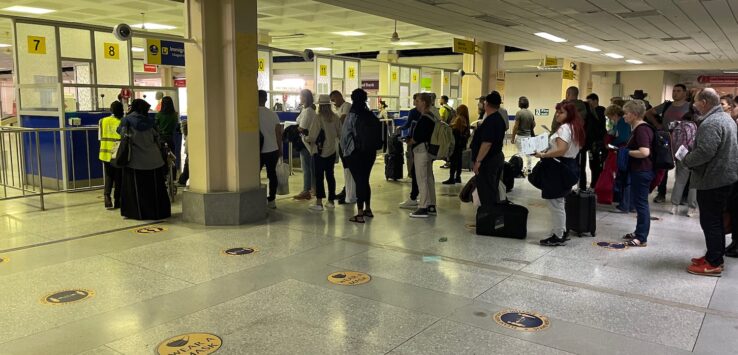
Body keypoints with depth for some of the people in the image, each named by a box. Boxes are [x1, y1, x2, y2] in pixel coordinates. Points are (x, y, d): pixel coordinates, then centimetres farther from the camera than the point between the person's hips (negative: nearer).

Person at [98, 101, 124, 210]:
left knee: (108, 177, 14)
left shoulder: (102, 121, 0)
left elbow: (100, 137, 7)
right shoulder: (122, 123, -11)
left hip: (106, 153, 3)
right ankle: (117, 201, 13)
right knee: (118, 178, 8)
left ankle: (107, 196, -6)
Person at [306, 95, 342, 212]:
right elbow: (340, 134, 6)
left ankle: (319, 203, 0)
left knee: (319, 176, 0)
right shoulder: (335, 118, -2)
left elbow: (312, 137, -16)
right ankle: (331, 201, 19)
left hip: (319, 152, -5)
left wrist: (306, 138, 5)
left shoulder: (318, 119, -16)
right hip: (332, 151, 5)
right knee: (330, 175, 13)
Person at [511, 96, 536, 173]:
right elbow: (534, 125, 10)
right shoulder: (531, 113, 3)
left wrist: (513, 138, -9)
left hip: (520, 136, -6)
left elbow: (515, 127, -15)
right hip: (528, 135, 6)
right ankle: (529, 168, 20)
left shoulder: (519, 113, -15)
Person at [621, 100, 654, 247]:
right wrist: (626, 150, 11)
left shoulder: (641, 129, -19)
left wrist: (627, 152, -17)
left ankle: (642, 239, 2)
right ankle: (639, 232, 28)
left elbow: (644, 152, -29)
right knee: (637, 201, 17)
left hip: (642, 171, -11)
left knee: (641, 203, -4)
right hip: (638, 170, 11)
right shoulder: (638, 128, 13)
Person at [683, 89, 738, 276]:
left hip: (712, 179, -10)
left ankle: (713, 263, 2)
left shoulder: (710, 123, -20)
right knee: (716, 220, 18)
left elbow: (704, 152, -28)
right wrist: (690, 157, 15)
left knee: (710, 221, -3)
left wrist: (686, 160, -10)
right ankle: (715, 255, 27)